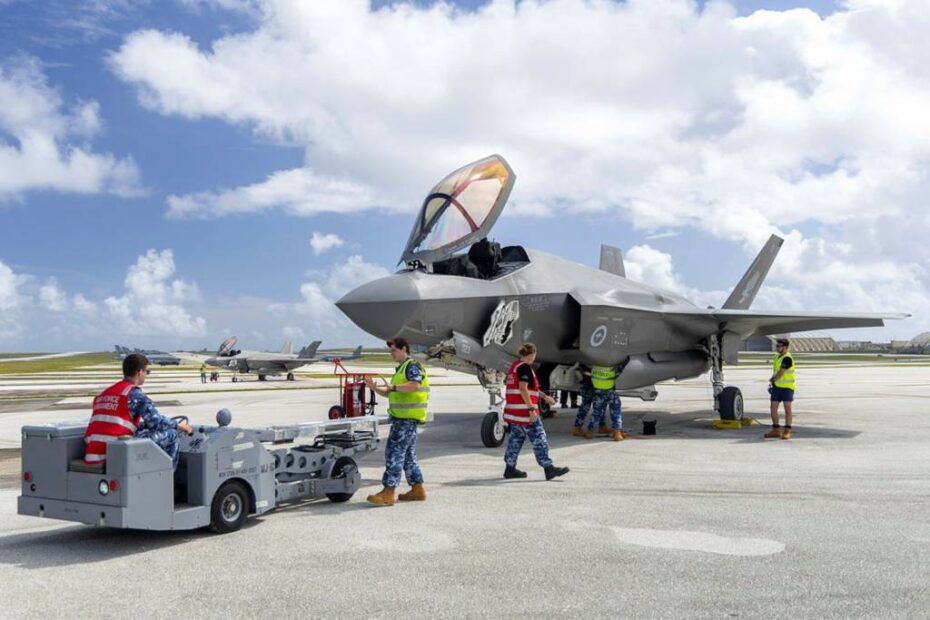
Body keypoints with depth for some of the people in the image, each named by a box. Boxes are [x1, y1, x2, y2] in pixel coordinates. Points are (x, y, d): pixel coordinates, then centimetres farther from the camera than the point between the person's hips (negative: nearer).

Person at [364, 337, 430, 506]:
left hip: (407, 418, -10)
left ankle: (388, 493, -12)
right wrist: (375, 388, 9)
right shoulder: (401, 369, 22)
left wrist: (393, 387, -26)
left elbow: (415, 385, -26)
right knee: (408, 455, 14)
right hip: (402, 417, 10)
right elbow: (390, 394, 24)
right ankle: (417, 490, 19)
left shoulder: (412, 365, -8)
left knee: (394, 452, -12)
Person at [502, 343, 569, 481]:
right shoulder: (525, 367, -12)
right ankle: (548, 468, -4)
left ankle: (510, 468, 17)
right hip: (523, 410, -9)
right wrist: (531, 408, -22)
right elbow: (523, 389, -22)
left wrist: (544, 396, 32)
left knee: (516, 438, 14)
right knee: (538, 439, -5)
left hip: (513, 410, 10)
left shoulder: (514, 366, 18)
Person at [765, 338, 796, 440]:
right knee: (773, 408, 6)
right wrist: (772, 381, 11)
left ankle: (787, 431, 1)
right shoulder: (778, 357, 14)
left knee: (787, 408, -3)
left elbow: (781, 373, -19)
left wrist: (772, 379, -3)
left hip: (787, 387, -9)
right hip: (777, 386, 9)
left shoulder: (787, 358, -16)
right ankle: (775, 431, 13)